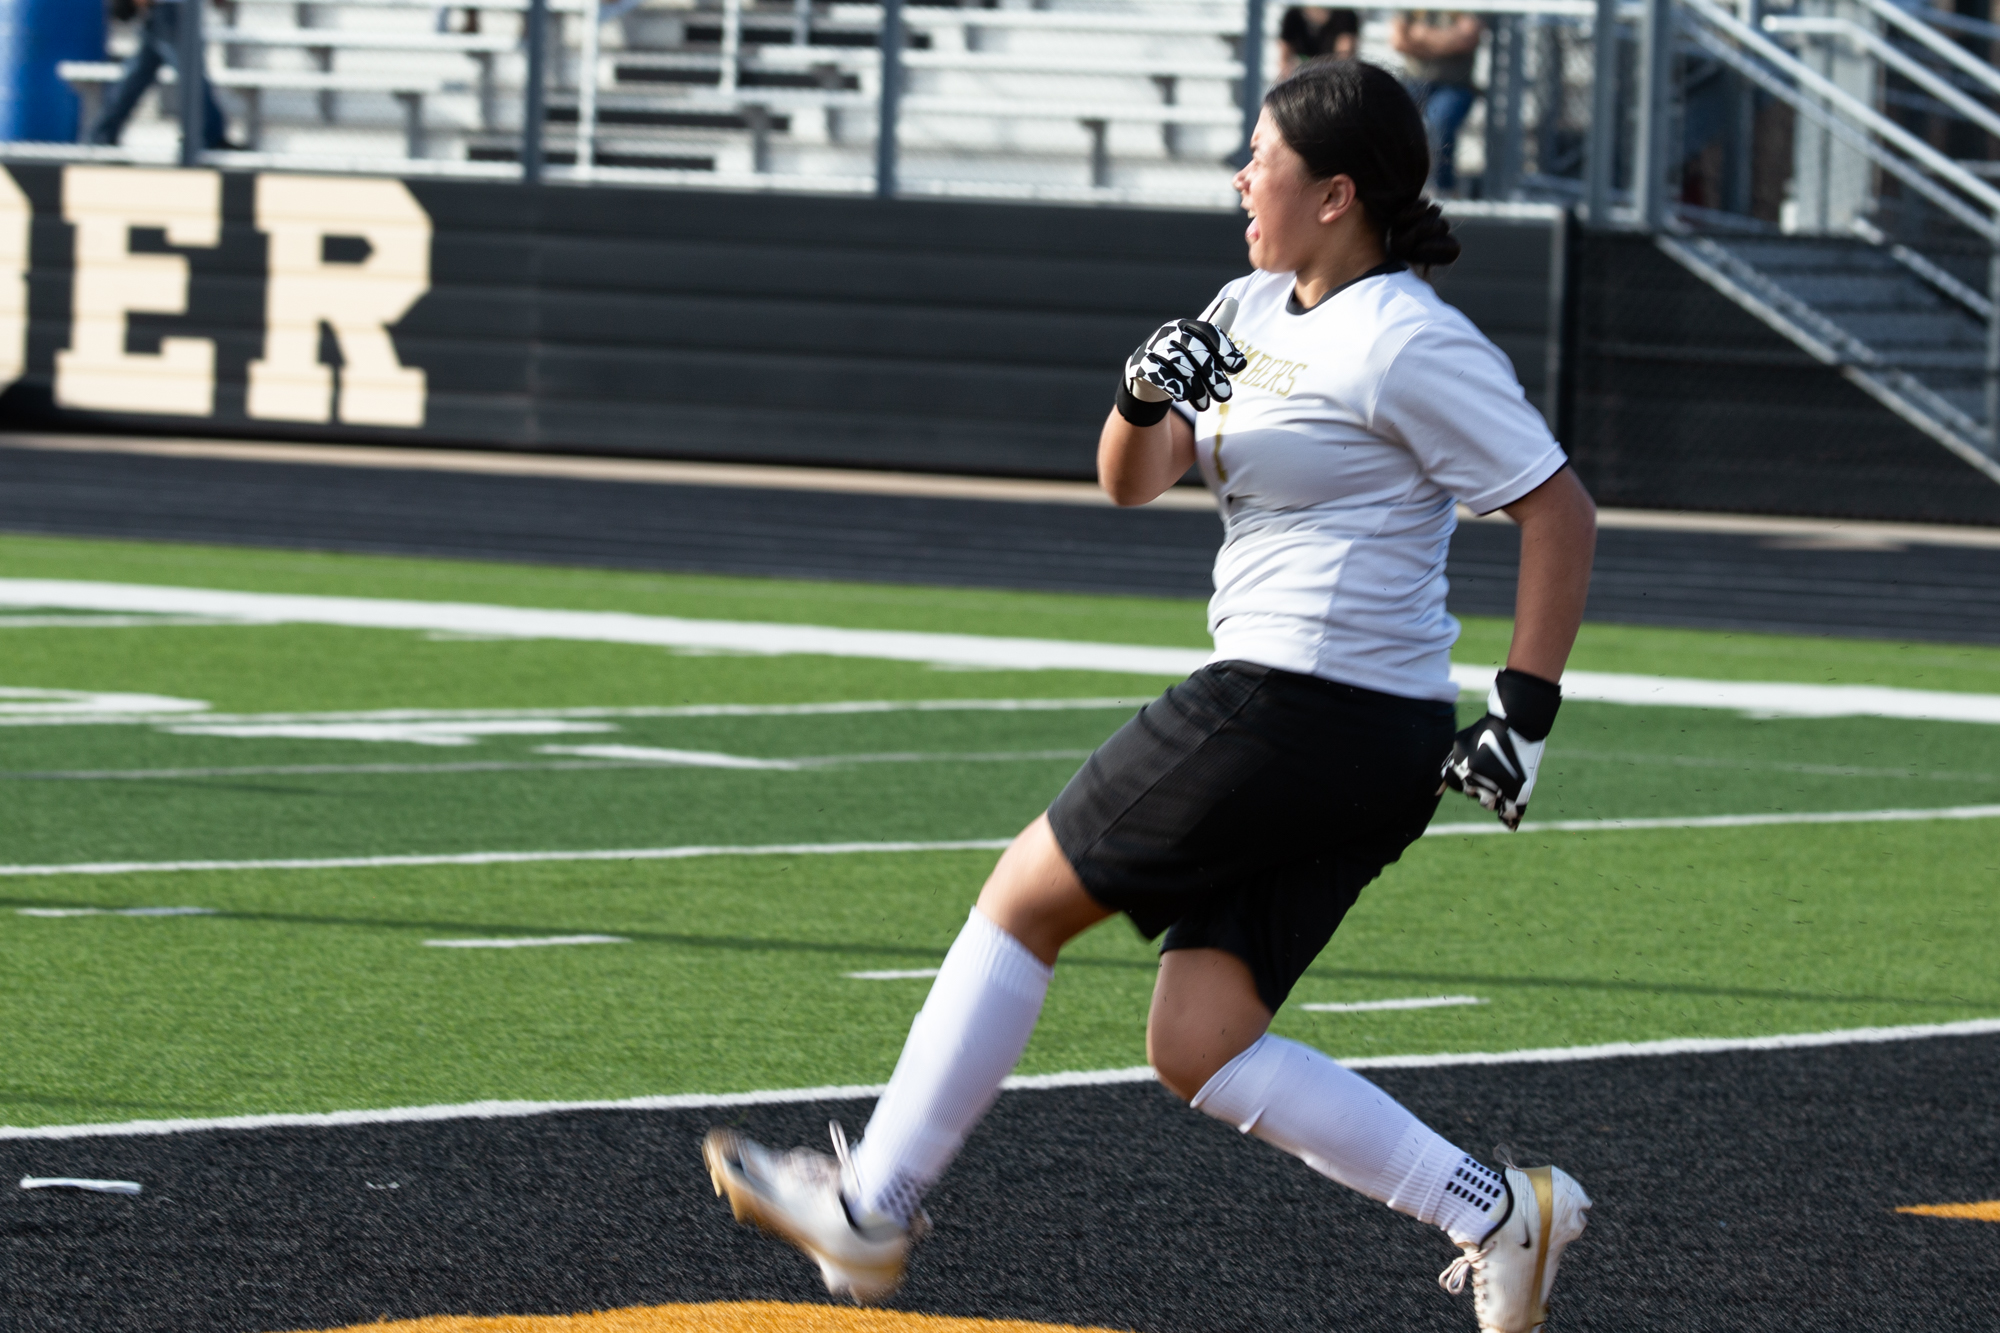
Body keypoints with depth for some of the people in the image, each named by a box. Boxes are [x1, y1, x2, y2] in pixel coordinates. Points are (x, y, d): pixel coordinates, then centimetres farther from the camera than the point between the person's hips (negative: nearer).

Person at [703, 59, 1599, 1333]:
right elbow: (1133, 480, 18)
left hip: (1293, 702, -9)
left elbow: (1562, 512, -12)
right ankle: (1492, 1210, -2)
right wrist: (1150, 399, -4)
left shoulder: (1407, 345, -13)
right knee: (1197, 1047, 4)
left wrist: (1526, 713, -15)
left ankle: (871, 1206, 11)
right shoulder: (1263, 309, 15)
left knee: (1026, 895, 2)